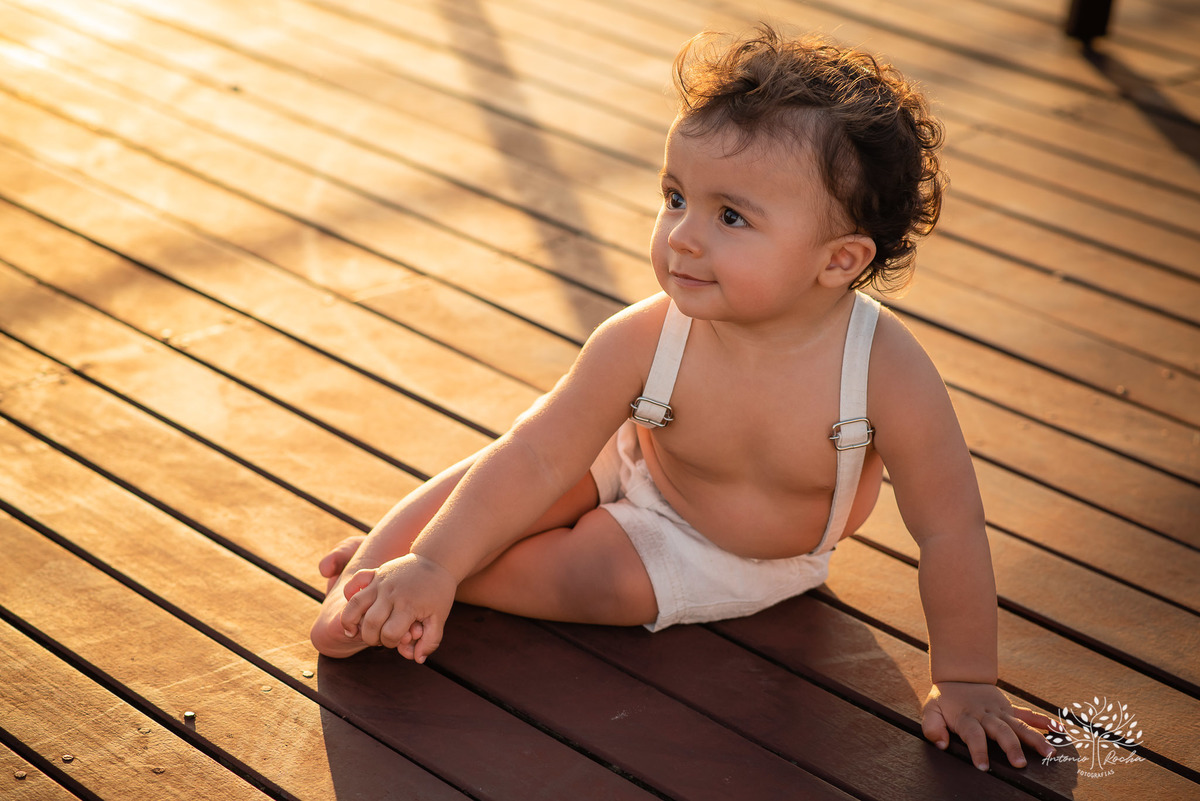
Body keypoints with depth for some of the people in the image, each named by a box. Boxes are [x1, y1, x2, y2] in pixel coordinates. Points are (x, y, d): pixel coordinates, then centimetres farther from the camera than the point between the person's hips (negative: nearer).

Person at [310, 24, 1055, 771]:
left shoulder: (887, 373, -37)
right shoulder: (643, 343, -31)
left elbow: (951, 530, -28)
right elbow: (538, 459, -22)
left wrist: (966, 684, -21)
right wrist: (432, 565, -28)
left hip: (758, 563, -1)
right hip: (637, 477, 1)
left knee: (600, 579, -16)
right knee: (498, 480, -14)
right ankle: (380, 557, 7)